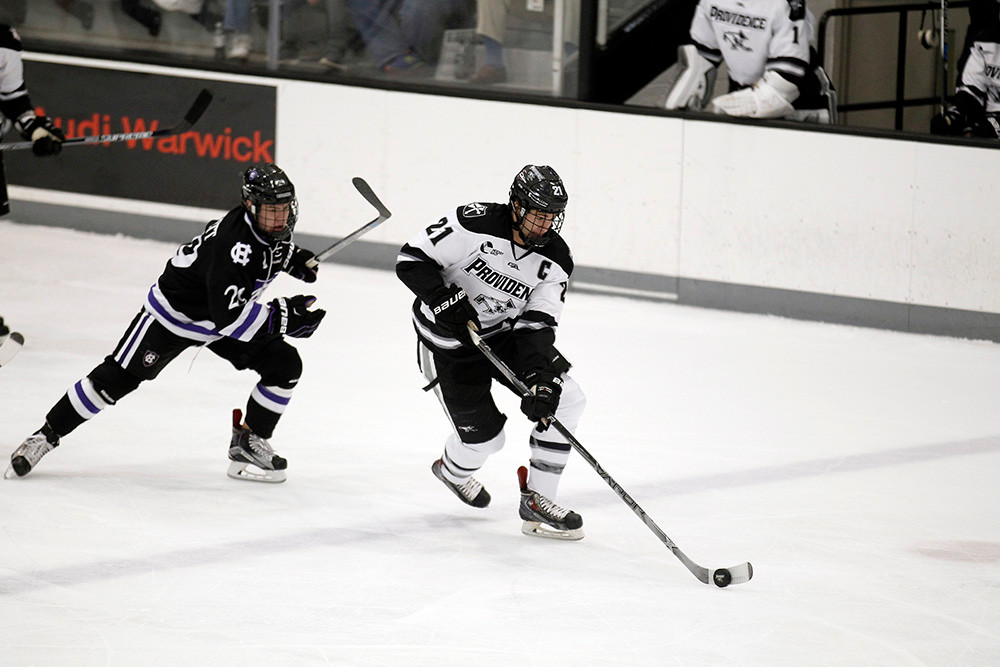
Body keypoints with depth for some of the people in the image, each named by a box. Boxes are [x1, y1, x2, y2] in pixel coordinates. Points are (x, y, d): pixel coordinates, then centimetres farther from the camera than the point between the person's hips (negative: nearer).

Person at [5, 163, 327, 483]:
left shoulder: (274, 225, -12)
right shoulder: (232, 243, -38)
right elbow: (228, 316, -42)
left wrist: (296, 258, 0)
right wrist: (282, 317, -42)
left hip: (228, 311, 7)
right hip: (176, 310, -7)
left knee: (285, 365, -6)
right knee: (116, 378, -7)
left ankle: (247, 443, 6)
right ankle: (46, 435, 8)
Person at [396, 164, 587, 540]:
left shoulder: (555, 260, -13)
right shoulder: (474, 224, -26)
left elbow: (536, 324, -16)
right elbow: (411, 259, -21)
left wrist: (540, 378, -32)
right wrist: (445, 300, -35)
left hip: (506, 332, 5)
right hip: (448, 340, -5)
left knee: (565, 399, -11)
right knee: (482, 436, -5)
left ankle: (536, 500, 0)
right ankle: (452, 470, 34)